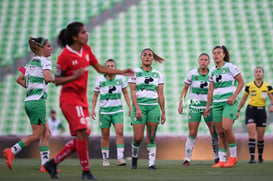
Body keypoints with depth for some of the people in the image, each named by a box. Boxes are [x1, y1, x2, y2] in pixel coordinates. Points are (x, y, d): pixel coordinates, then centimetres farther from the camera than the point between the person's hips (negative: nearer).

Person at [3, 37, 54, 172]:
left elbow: (19, 80, 22)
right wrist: (53, 80, -2)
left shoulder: (31, 62, 18)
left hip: (29, 100, 9)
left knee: (46, 133, 9)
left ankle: (45, 164, 4)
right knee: (37, 135, -4)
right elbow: (48, 77, -24)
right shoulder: (44, 61, -7)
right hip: (38, 101, -9)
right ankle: (11, 151, -9)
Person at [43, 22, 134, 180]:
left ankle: (53, 163, 17)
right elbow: (57, 80, -11)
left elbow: (99, 68, 17)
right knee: (82, 133, -18)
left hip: (82, 99, 8)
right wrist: (75, 76, -27)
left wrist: (122, 72, 12)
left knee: (81, 138, 6)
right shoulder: (65, 56, -13)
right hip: (70, 98, -8)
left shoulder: (86, 49, 8)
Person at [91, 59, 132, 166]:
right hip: (104, 111, 0)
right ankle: (105, 159, 14)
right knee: (105, 135, 2)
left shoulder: (121, 79, 0)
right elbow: (95, 95, 6)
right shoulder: (100, 80, -2)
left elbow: (125, 93, 11)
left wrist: (130, 107, 6)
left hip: (117, 110, 0)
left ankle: (120, 158, -19)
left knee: (119, 131, -17)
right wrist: (93, 109, -1)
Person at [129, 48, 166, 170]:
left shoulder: (157, 74, 12)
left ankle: (151, 163, -2)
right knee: (138, 137, -7)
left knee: (151, 137, -3)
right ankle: (134, 158, 18)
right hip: (139, 106, -2)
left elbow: (160, 94, 12)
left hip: (153, 107, 2)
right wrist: (137, 108, -14)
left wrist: (163, 112, 8)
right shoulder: (135, 72, 4)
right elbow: (132, 92, -2)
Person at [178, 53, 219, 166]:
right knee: (192, 133, -6)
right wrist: (181, 103, -1)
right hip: (194, 107, -1)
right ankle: (187, 159, 1)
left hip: (208, 106, 1)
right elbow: (185, 88, 5)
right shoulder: (192, 74, -5)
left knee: (214, 132, -2)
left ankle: (217, 157, 13)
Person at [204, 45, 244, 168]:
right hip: (217, 103, 5)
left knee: (226, 128, -20)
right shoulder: (213, 71, 12)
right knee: (220, 133, 2)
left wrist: (234, 96, -12)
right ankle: (221, 161, 5)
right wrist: (208, 106, 13)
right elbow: (211, 89, 16)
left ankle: (233, 156, -5)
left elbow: (241, 82, -2)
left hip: (229, 102, -5)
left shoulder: (230, 67, -3)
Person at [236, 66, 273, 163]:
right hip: (250, 110, -1)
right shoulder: (249, 86, 1)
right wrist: (238, 111, 9)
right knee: (252, 134, -14)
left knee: (260, 137, 6)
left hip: (261, 111, 1)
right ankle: (252, 157, -18)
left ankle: (260, 157, 24)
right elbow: (243, 99, 10)